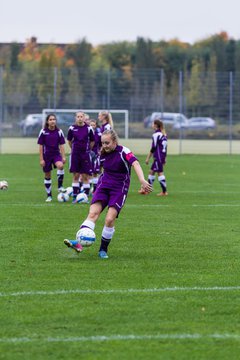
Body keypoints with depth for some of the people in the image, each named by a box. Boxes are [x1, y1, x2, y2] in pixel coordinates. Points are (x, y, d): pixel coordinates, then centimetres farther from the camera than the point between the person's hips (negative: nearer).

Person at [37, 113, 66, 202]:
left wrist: (63, 157, -7)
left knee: (60, 165, -31)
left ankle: (60, 186, -19)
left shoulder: (59, 132, -1)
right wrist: (41, 159, -7)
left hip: (56, 154, 0)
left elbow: (61, 145, 2)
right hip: (46, 155, 0)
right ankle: (49, 196, 18)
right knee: (47, 175, 6)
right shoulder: (43, 132, -5)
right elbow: (41, 146, -3)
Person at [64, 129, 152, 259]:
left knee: (110, 219, -16)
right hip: (103, 186, 4)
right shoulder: (103, 154, 4)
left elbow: (135, 164, -30)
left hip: (119, 189, -4)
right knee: (93, 213, -18)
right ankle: (79, 243, -33)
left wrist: (142, 181, -47)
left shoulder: (123, 151, -14)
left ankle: (103, 250, 2)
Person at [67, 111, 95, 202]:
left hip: (85, 154, -1)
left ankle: (86, 196, 4)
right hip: (75, 154, 1)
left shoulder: (88, 128, -4)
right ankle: (75, 196, 9)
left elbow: (92, 142, 7)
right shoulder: (72, 128, 0)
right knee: (75, 176, 4)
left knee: (85, 176, -1)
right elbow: (69, 141, 13)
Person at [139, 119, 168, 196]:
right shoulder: (164, 134, 13)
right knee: (151, 171, 15)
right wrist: (164, 158, 23)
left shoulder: (156, 135, -13)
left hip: (158, 156, -9)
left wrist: (148, 158, -8)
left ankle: (164, 191, -7)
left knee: (160, 173, -7)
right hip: (162, 156, 9)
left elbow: (153, 148, -14)